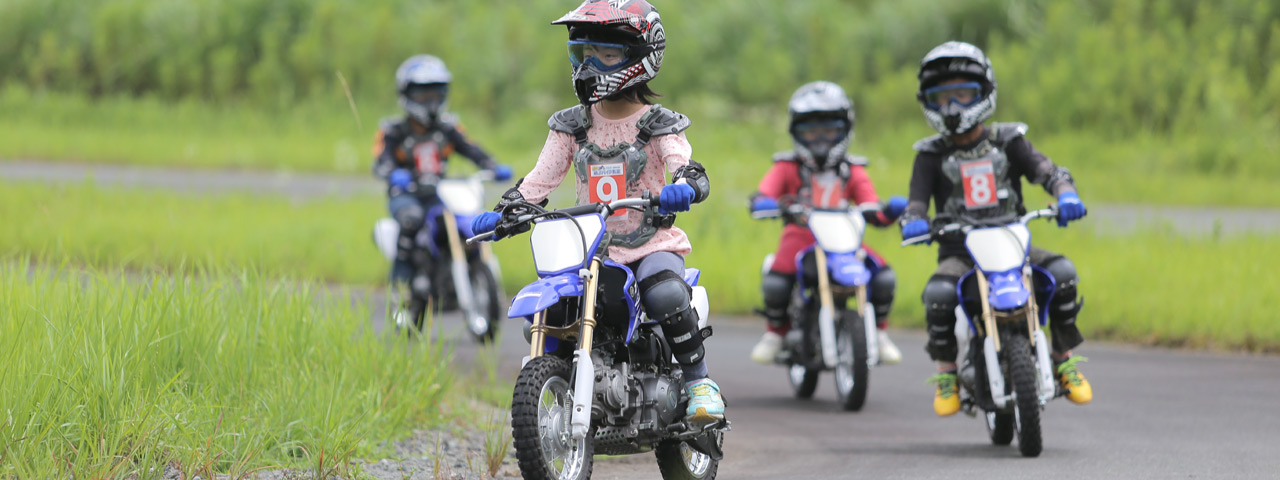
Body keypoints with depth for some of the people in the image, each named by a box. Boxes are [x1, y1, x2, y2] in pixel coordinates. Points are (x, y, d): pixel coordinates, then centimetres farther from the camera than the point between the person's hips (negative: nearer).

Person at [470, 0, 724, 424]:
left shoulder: (659, 125, 1)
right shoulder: (571, 126, 11)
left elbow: (688, 169, -14)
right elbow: (541, 178, 7)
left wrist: (682, 188, -39)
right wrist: (501, 213, -10)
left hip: (653, 243, -4)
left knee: (667, 296, -35)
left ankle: (699, 383, -16)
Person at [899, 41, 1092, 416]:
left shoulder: (1007, 142, 9)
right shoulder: (932, 156, 8)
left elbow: (1046, 171, -3)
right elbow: (917, 199, -2)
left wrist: (1066, 194, -26)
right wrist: (913, 222, -27)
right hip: (959, 251, -1)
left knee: (1062, 272, -25)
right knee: (938, 293, -32)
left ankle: (1065, 359, -8)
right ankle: (946, 372, -9)